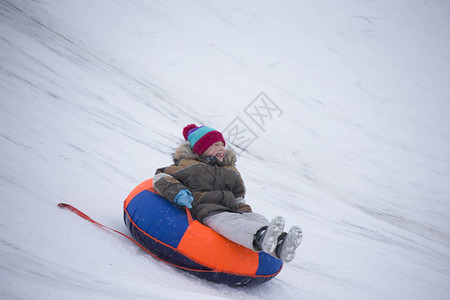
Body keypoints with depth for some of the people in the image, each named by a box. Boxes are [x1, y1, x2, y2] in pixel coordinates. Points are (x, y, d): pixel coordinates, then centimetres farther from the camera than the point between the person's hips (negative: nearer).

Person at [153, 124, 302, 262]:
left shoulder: (231, 171, 31)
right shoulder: (189, 165, 12)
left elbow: (238, 196, 36)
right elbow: (161, 177, 7)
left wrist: (245, 211, 15)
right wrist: (176, 192, -13)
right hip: (204, 209, -6)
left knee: (257, 218, -25)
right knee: (229, 221, -39)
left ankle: (279, 246, -55)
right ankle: (261, 238, -69)